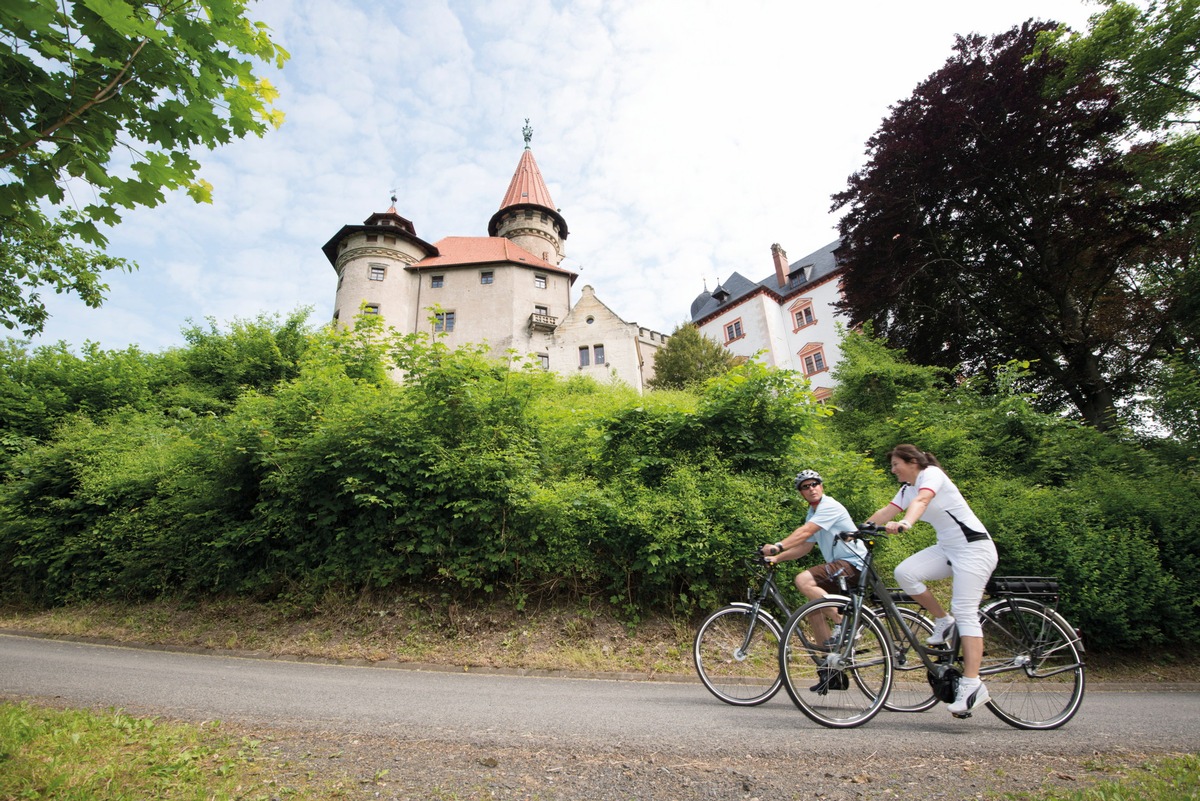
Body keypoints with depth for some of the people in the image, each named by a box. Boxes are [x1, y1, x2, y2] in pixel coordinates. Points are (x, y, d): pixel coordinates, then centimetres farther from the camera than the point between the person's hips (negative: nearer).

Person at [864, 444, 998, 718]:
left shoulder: (932, 474, -14)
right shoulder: (907, 489, 11)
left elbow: (921, 501, -34)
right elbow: (887, 512, 2)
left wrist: (905, 524, -52)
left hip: (974, 548, -7)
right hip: (948, 548, 7)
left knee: (965, 612, -16)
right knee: (904, 573, -15)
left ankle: (972, 684, -15)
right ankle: (943, 621, 5)